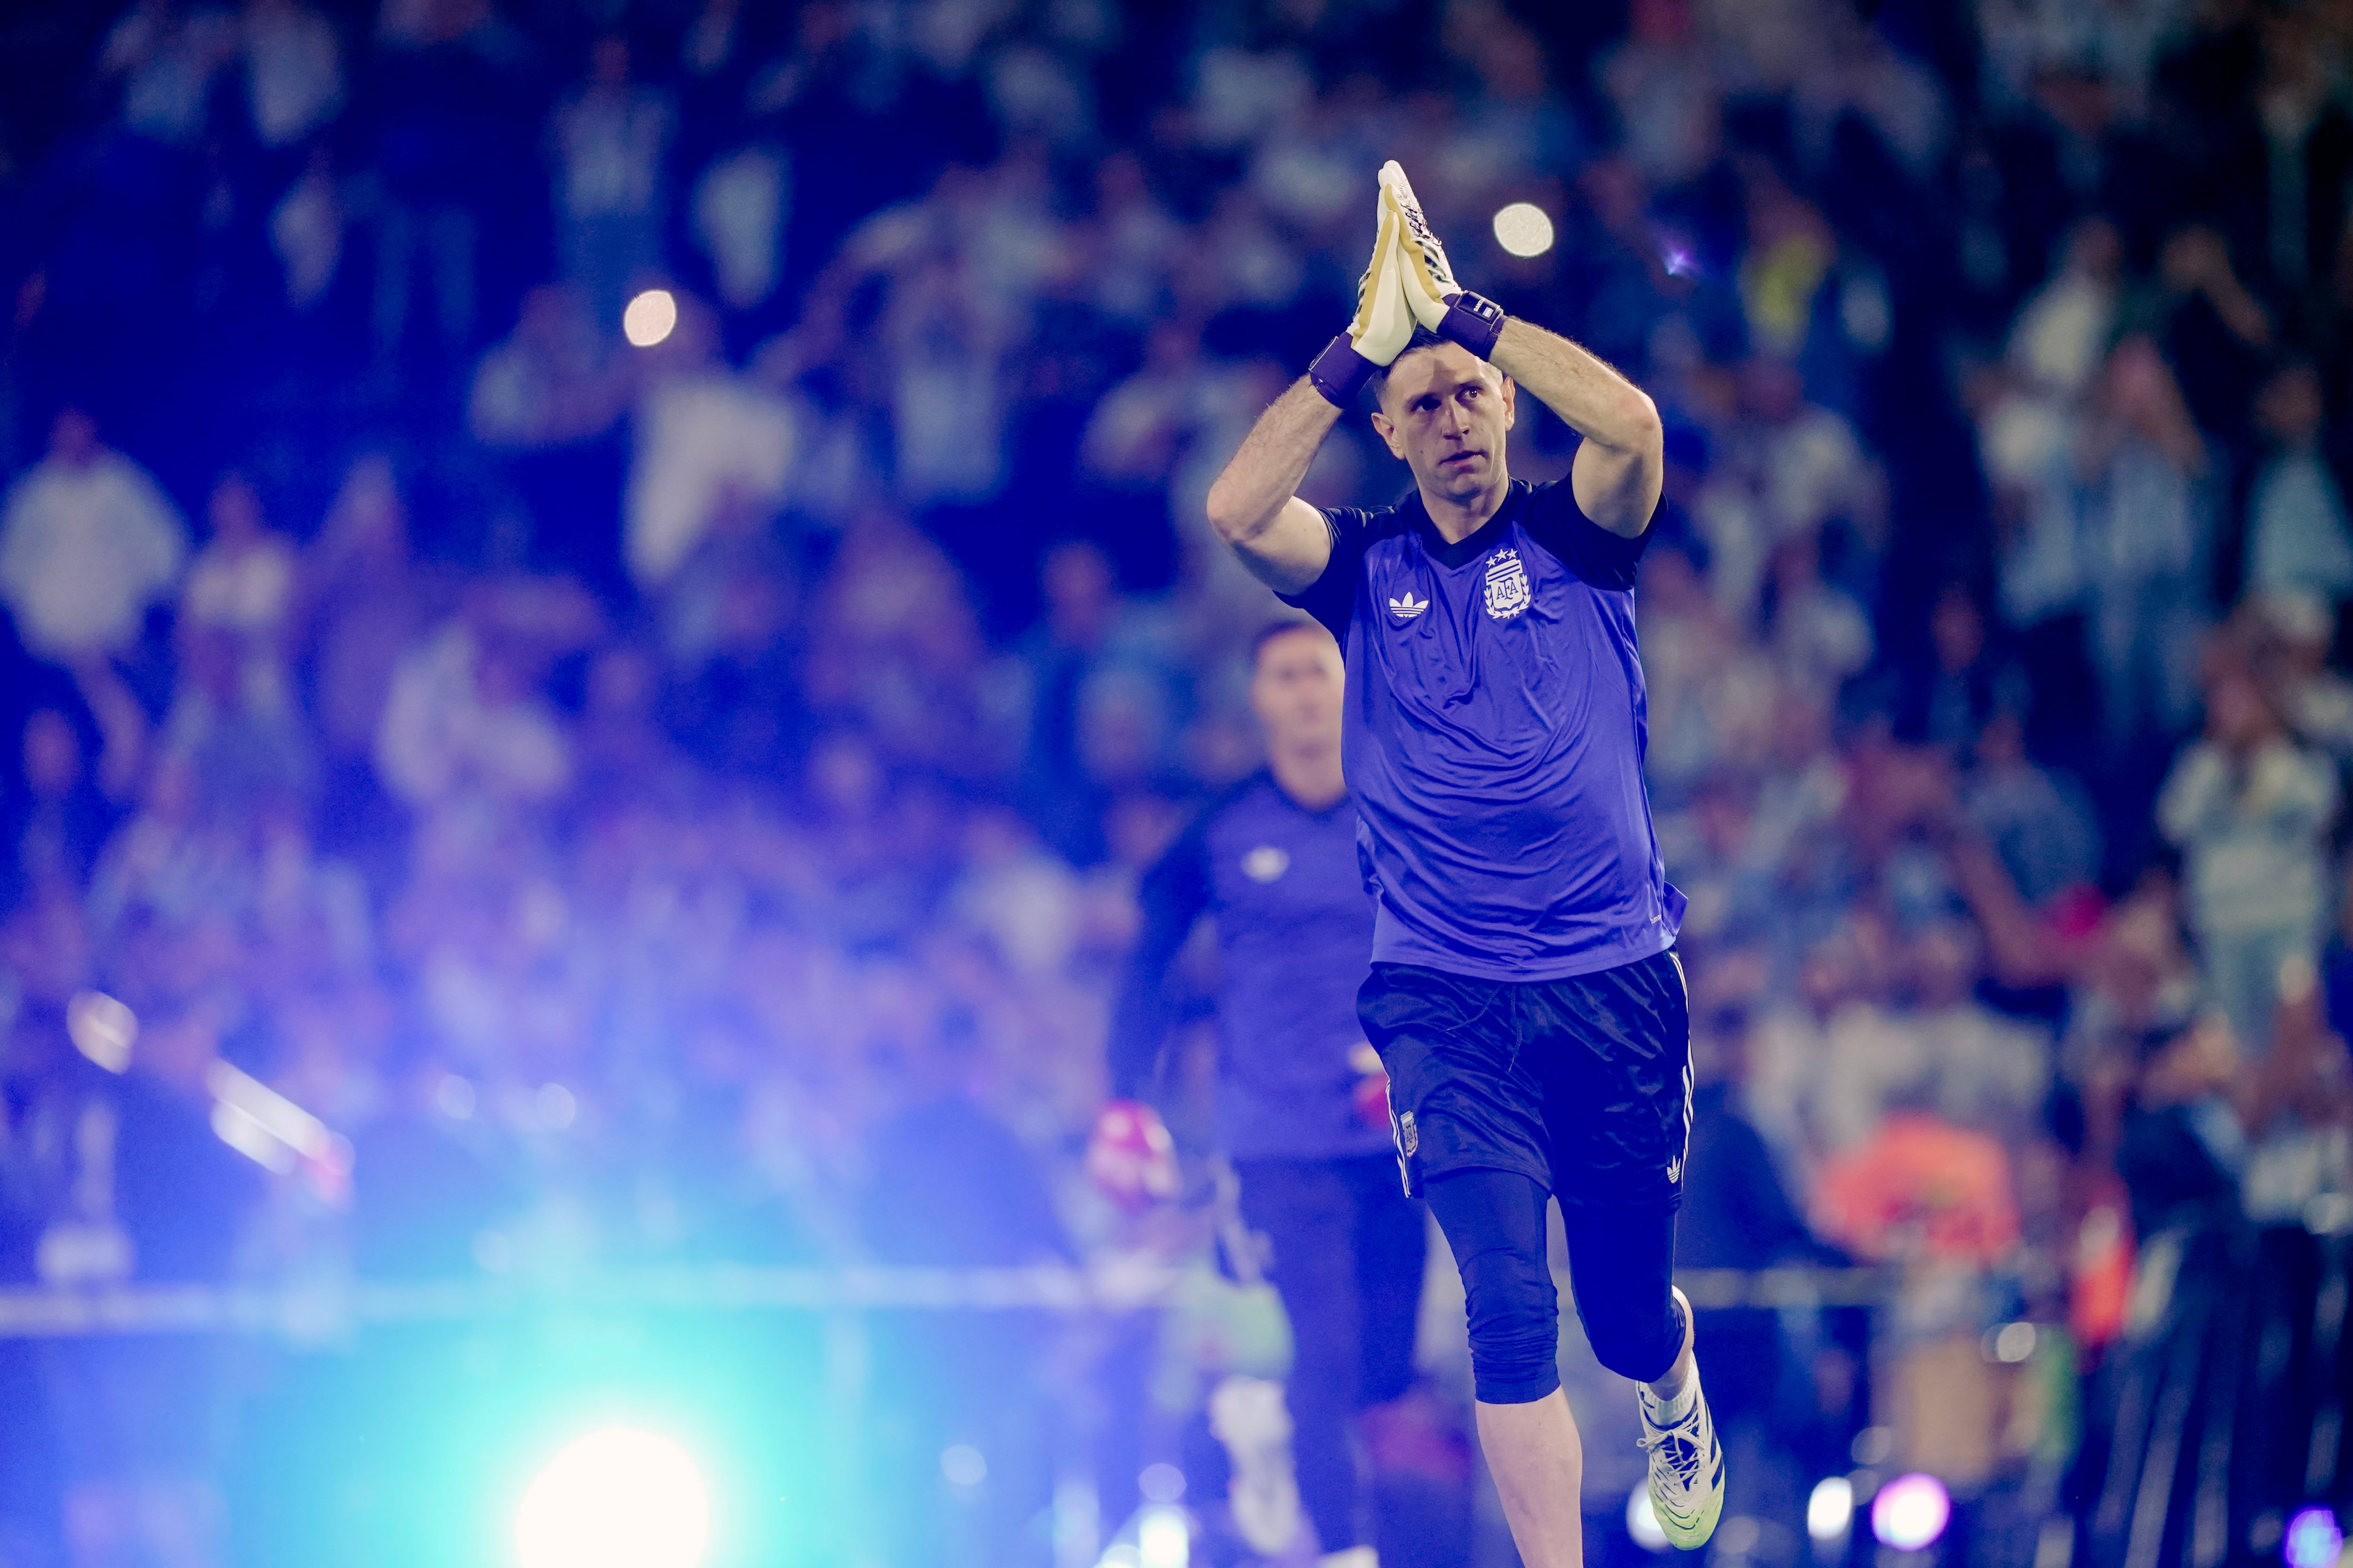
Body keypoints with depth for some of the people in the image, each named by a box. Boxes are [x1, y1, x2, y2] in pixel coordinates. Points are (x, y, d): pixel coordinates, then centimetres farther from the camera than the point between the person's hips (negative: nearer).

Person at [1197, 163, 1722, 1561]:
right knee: (1508, 1308, -14)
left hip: (1616, 983, 1)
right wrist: (1362, 348, -13)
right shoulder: (1365, 569, 5)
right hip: (1445, 1004, 0)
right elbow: (1237, 510, -14)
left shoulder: (1576, 537, 3)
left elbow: (1634, 426, -18)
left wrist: (1468, 313, -12)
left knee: (1626, 1303, 13)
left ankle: (1675, 1395, 49)